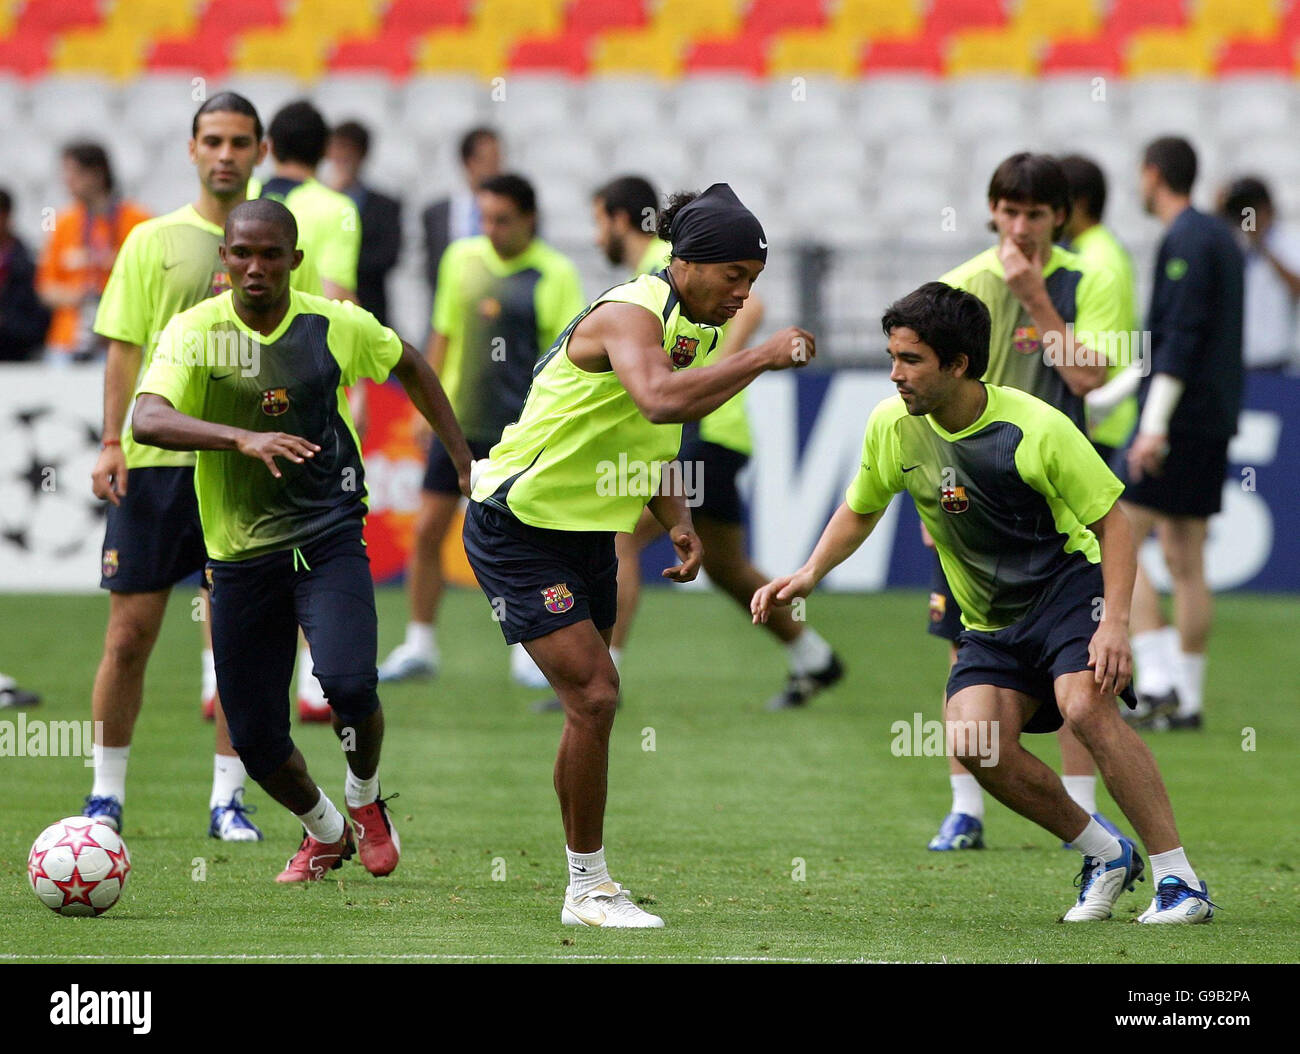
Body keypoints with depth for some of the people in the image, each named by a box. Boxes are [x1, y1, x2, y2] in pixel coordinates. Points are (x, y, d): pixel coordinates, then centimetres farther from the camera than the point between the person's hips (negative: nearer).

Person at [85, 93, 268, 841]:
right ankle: (108, 793, 11)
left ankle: (228, 798, 9)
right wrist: (112, 443, -6)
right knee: (131, 634, 0)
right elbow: (125, 347, 2)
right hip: (155, 455, -1)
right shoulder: (154, 241, 4)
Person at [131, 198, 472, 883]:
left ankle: (364, 800, 8)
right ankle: (324, 832, 34)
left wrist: (462, 458, 18)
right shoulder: (195, 332, -10)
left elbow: (409, 366, 19)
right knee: (256, 738, 2)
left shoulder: (337, 326, -3)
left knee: (348, 684, -25)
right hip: (239, 554, 1)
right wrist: (244, 438, -42)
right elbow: (148, 419, -28)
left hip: (329, 536, -1)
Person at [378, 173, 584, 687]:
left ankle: (528, 651, 10)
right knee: (427, 529, 1)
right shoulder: (461, 258, 5)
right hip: (458, 421, 4)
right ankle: (419, 647, 11)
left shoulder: (556, 275, -6)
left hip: (520, 428, -3)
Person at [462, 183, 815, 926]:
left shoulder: (694, 329, 8)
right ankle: (588, 888, -6)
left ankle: (587, 881, 18)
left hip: (587, 529, 9)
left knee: (593, 699, 10)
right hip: (518, 524, -9)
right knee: (594, 694, -15)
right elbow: (659, 399, -45)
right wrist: (763, 357, -39)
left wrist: (679, 523, 3)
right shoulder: (631, 315, -23)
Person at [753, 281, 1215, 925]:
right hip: (990, 622, 5)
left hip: (1068, 584, -5)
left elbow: (1112, 519, -13)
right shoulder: (892, 426, -5)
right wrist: (810, 574, 0)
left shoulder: (1036, 428, -19)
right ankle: (1105, 856, 1)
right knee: (974, 742, -20)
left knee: (1086, 708, -32)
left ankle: (1178, 878, -22)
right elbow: (860, 510, 15)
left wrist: (1114, 622, -24)